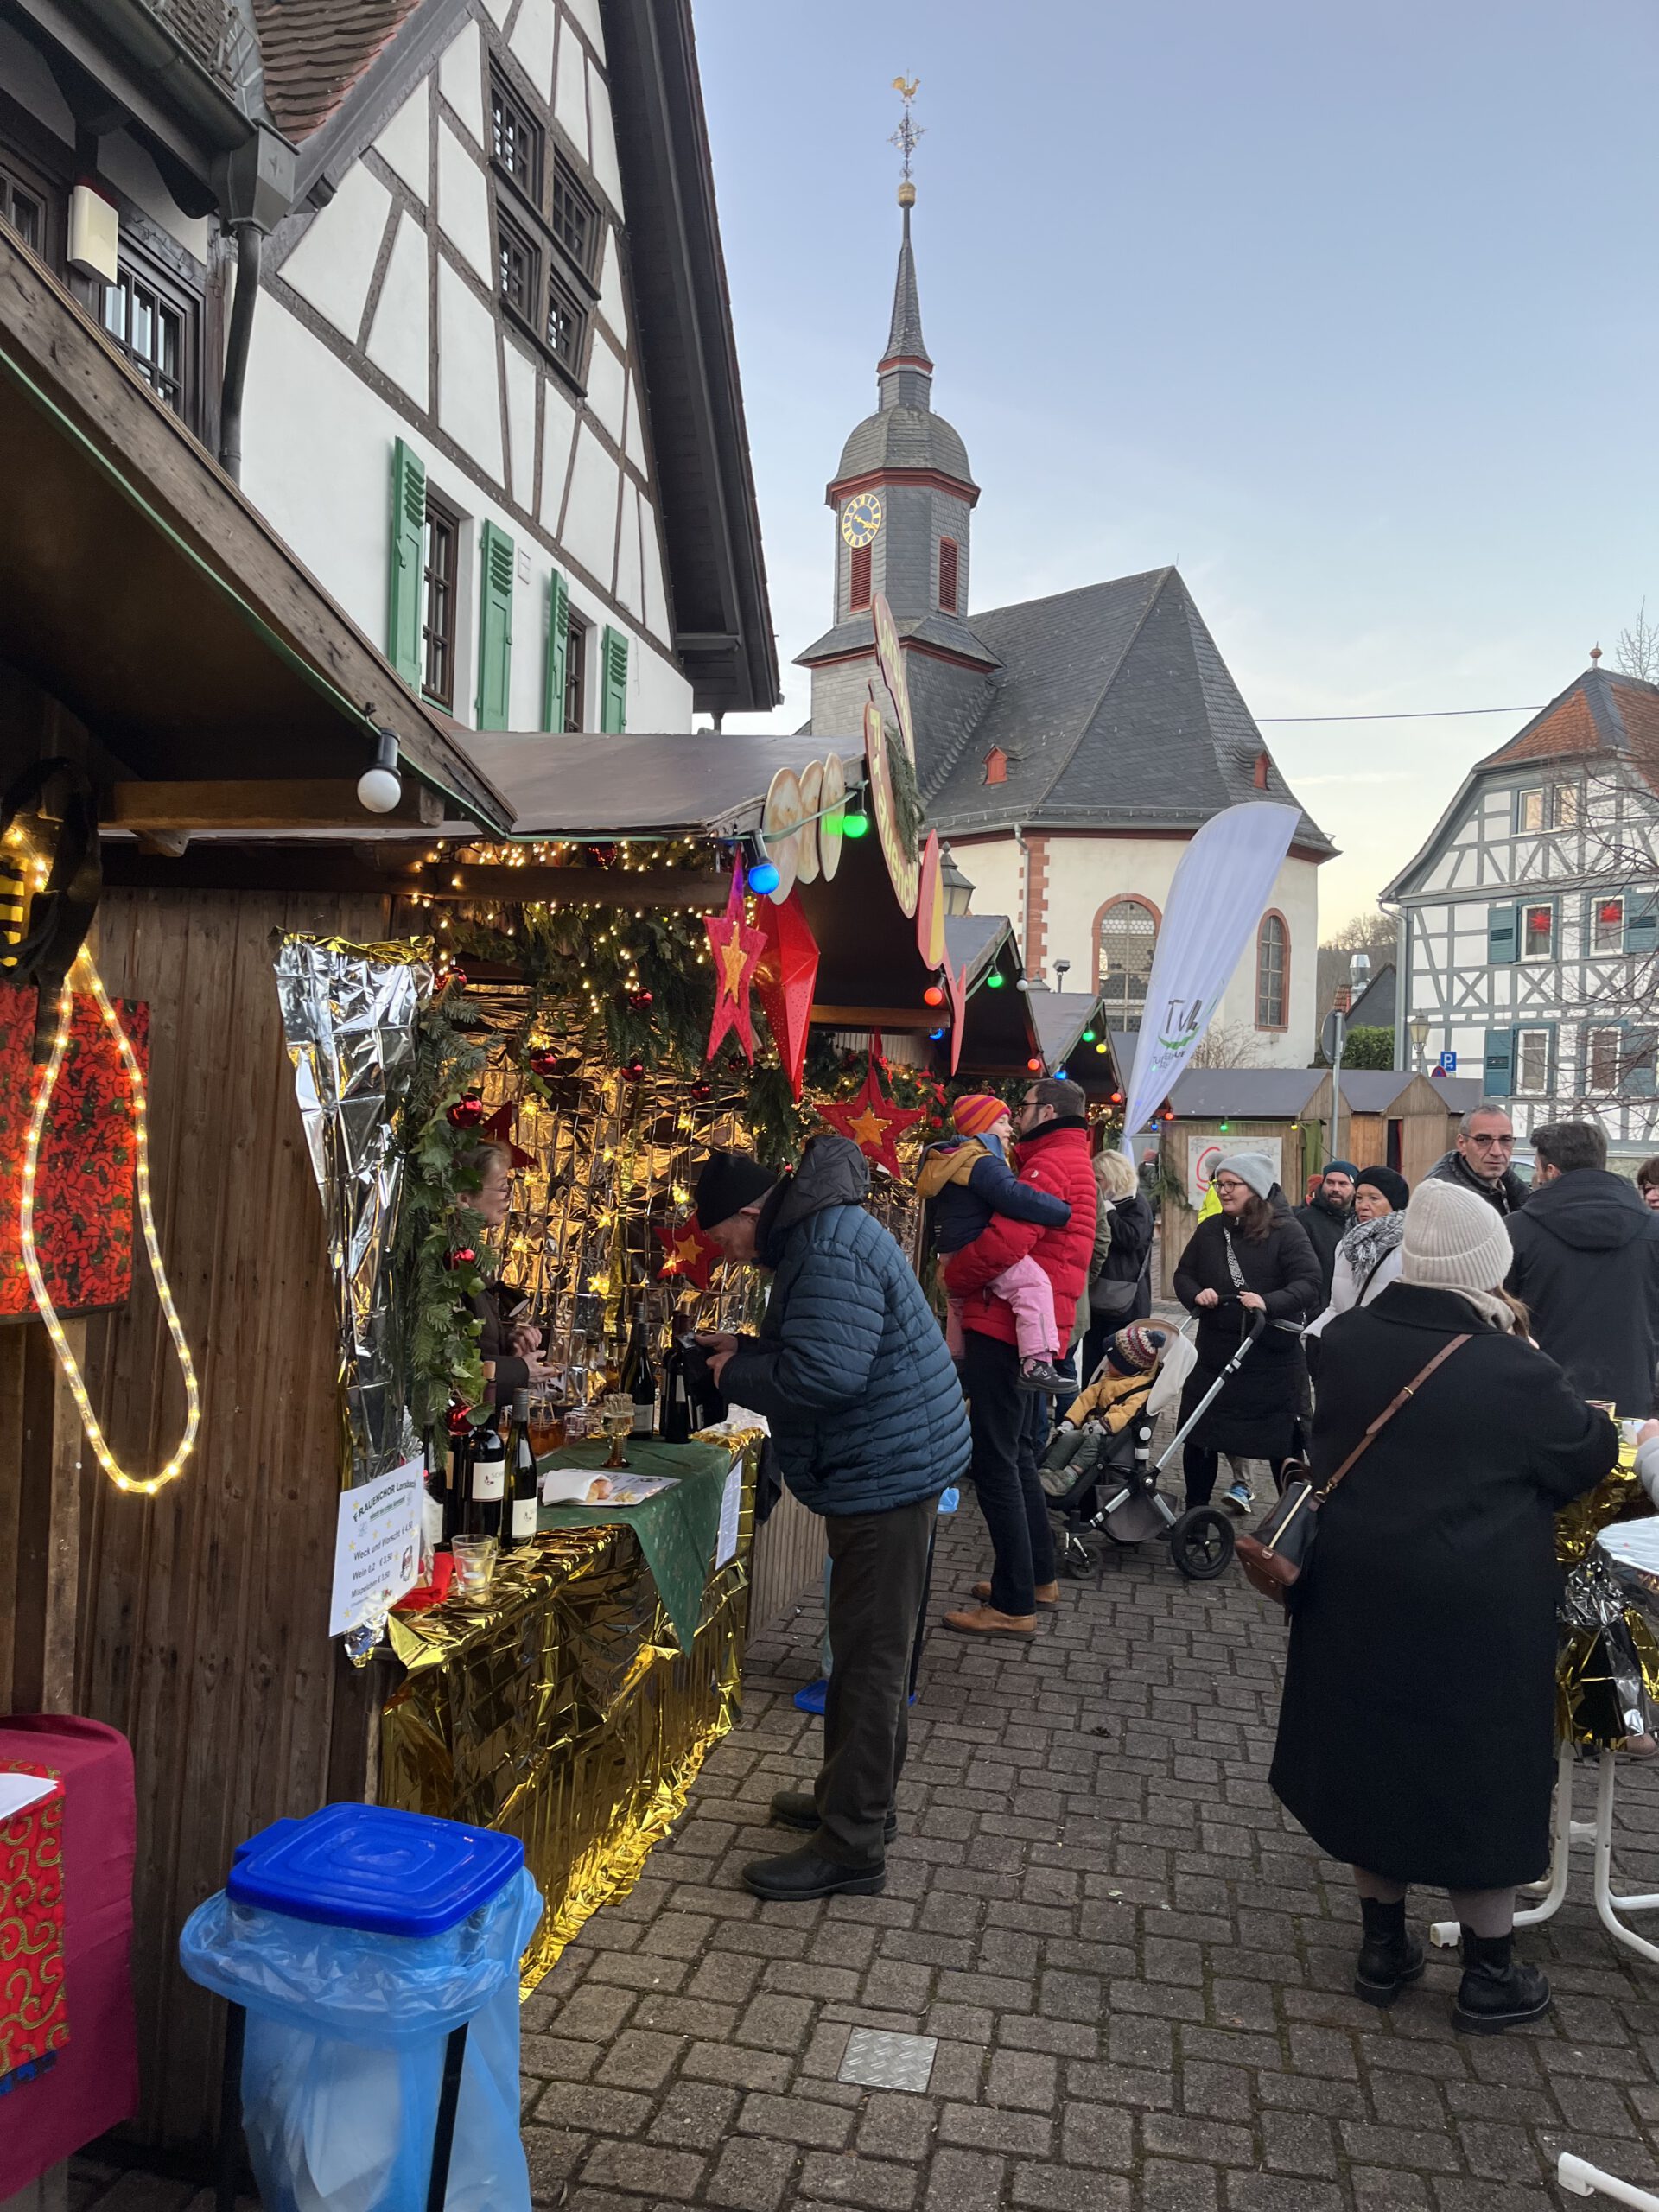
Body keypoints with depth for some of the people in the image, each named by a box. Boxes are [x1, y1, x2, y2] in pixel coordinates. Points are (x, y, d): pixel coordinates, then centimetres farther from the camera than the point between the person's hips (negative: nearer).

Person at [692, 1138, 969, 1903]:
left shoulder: (830, 1253, -23)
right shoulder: (817, 1232, 12)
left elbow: (822, 1373, -31)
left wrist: (736, 1373, -15)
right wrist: (747, 1350, 7)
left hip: (886, 1468, -11)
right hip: (883, 1463, 11)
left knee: (870, 1655, -2)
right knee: (865, 1646, 21)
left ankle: (852, 1847, 8)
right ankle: (852, 1796, 36)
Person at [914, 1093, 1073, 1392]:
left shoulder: (943, 1161, 18)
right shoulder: (980, 1162, -16)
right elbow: (1015, 1197, -29)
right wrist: (1063, 1213, -22)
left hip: (950, 1254, 11)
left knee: (957, 1303, 32)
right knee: (1034, 1283, -25)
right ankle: (1036, 1363, -36)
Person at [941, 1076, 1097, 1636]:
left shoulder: (1050, 1164, -13)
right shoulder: (1072, 1163, 22)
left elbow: (1007, 1239, -25)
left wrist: (955, 1276, -9)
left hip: (1009, 1328, -11)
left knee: (995, 1462, -6)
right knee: (1017, 1455, 21)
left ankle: (1012, 1605, -1)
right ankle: (1038, 1575, 32)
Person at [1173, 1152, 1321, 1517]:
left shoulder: (1286, 1230, -8)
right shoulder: (1209, 1230, 7)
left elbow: (1308, 1283, -16)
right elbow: (1183, 1274, 12)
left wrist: (1269, 1303, -32)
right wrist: (1196, 1294, -10)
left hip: (1271, 1354, -4)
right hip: (1215, 1350, 5)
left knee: (1282, 1438, 7)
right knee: (1198, 1435, 8)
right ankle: (1194, 1512, 24)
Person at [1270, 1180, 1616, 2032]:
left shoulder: (1345, 1342, -6)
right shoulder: (1513, 1372, -19)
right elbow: (1594, 1453, -3)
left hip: (1357, 1599, 4)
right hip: (1475, 1614, -4)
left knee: (1375, 1757, 18)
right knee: (1478, 1776, 13)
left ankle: (1383, 1947, 32)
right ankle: (1490, 1975, 28)